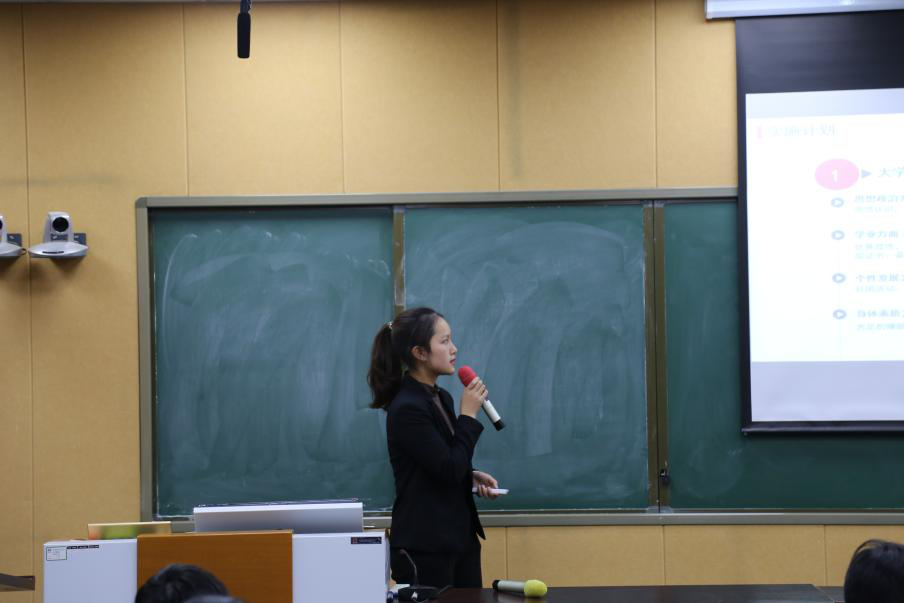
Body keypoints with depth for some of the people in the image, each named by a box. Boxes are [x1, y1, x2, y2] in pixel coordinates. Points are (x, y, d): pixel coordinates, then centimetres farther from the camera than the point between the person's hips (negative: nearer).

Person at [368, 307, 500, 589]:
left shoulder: (441, 398, 10)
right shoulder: (407, 409, -18)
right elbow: (448, 471, -19)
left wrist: (473, 476, 3)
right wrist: (468, 414, -13)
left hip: (460, 537, 9)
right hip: (424, 546, -9)